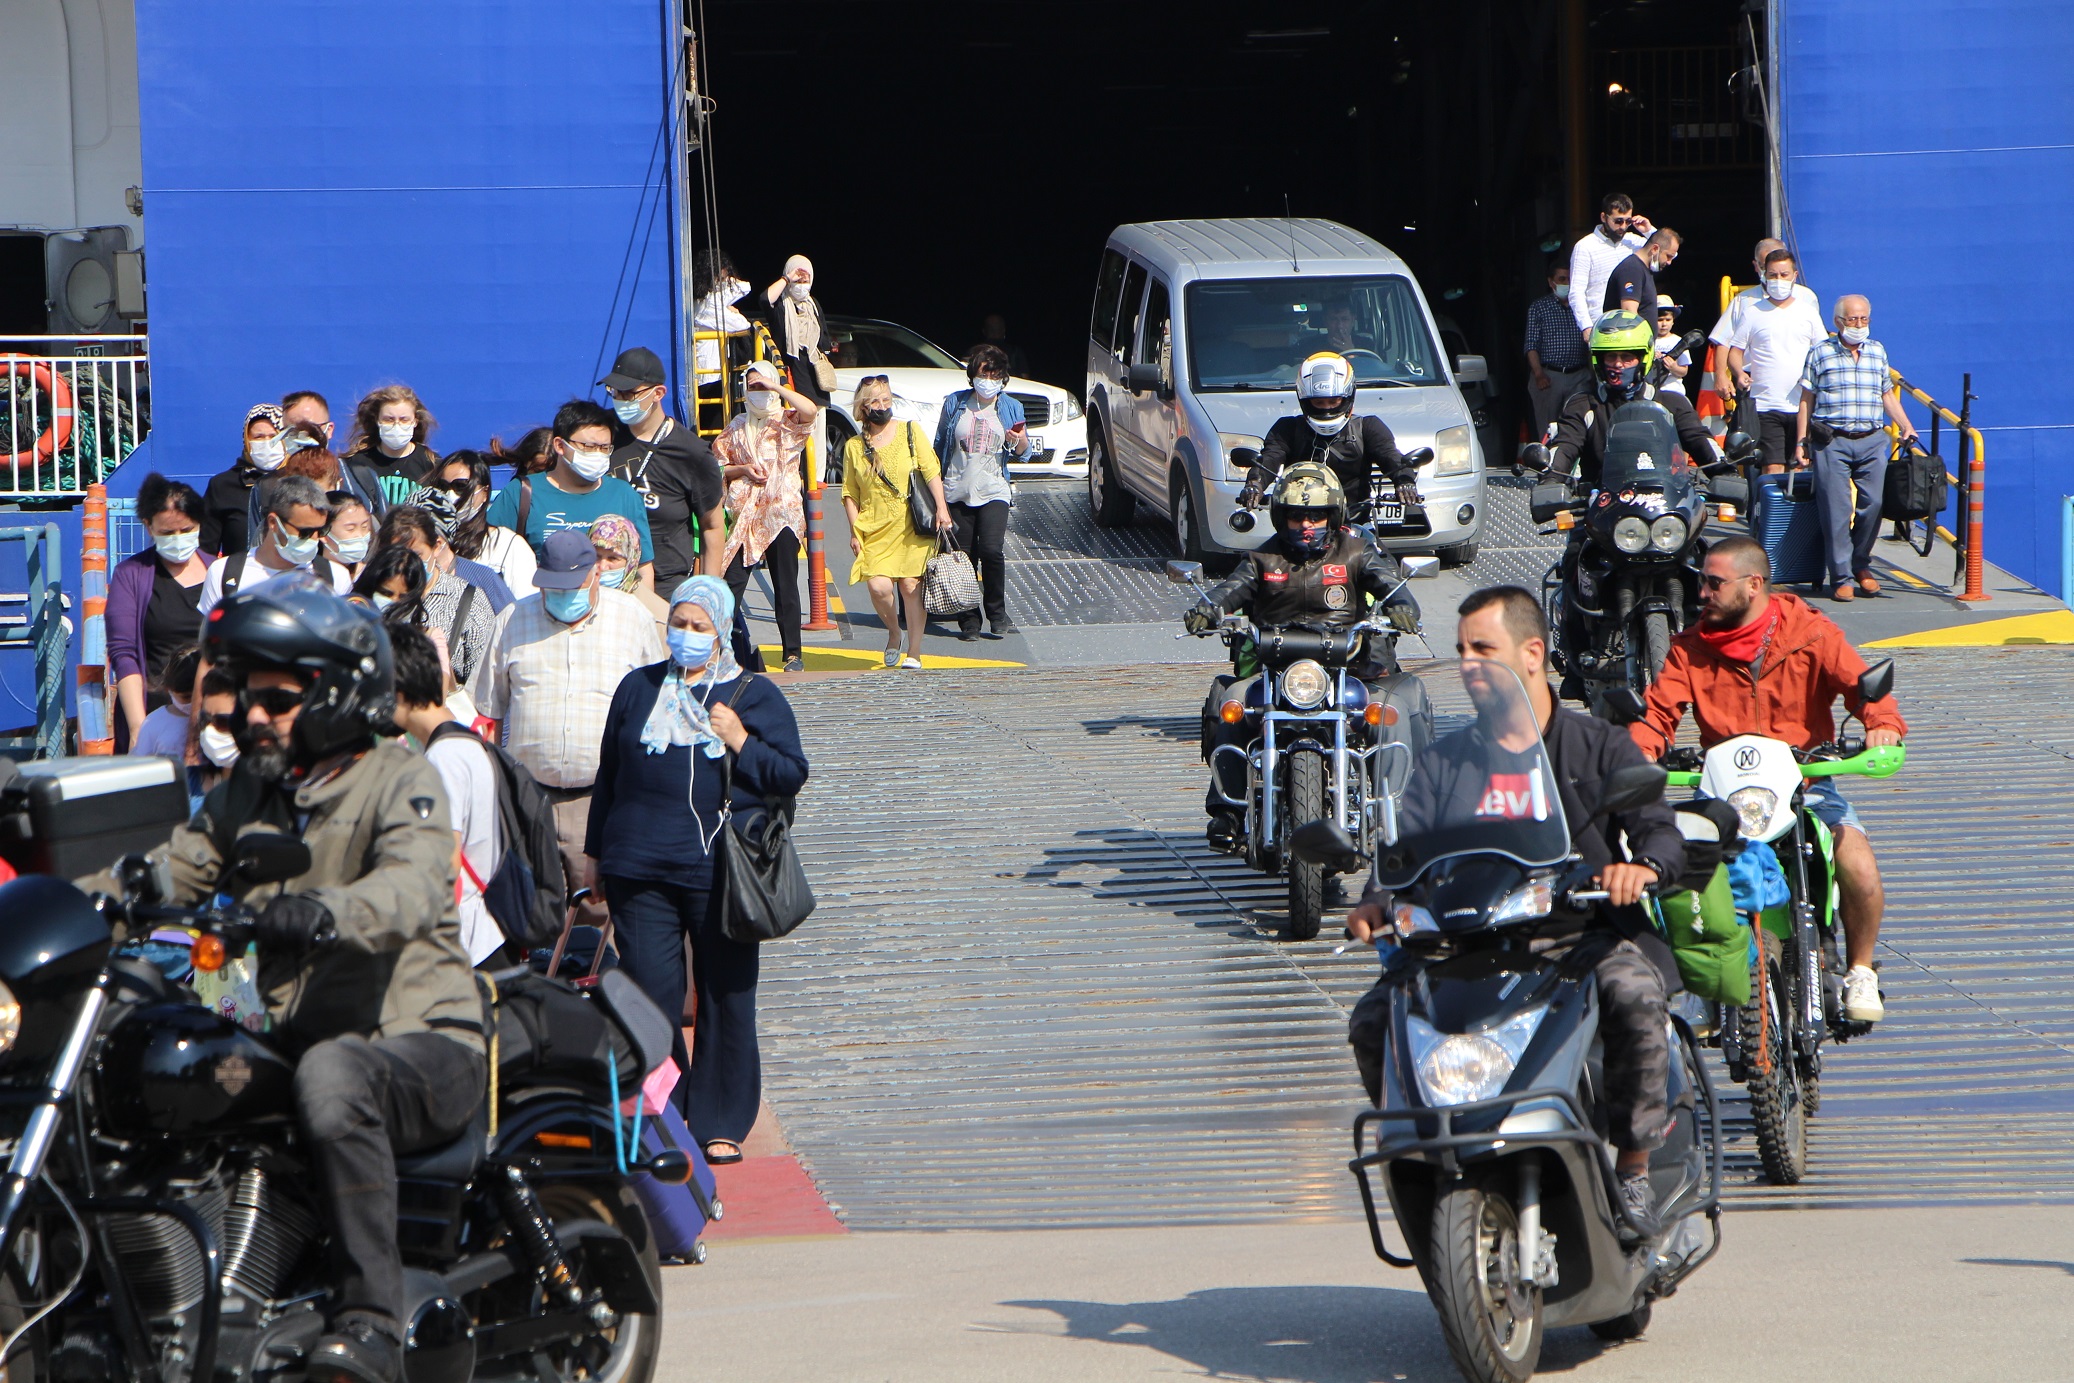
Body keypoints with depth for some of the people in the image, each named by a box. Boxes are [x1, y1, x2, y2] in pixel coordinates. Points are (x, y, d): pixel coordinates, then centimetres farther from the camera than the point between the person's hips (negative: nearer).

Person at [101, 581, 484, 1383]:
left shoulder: (399, 781, -6)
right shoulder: (249, 791, 16)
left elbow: (414, 886, -26)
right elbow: (176, 866, 10)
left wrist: (326, 913, -47)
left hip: (424, 1042, -7)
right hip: (295, 1038, 7)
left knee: (332, 1075, -40)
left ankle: (371, 1317, -37)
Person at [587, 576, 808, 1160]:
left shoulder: (754, 695, 6)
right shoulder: (638, 688, 12)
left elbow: (791, 776, 2)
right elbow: (608, 776, 18)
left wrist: (741, 742, -12)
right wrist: (598, 852, 18)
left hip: (721, 872, -2)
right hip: (641, 871, 2)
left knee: (726, 1000, 2)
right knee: (648, 995, -2)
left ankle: (721, 1125, 11)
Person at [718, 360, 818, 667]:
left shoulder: (788, 421, 4)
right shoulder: (738, 426, 16)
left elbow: (809, 410, -19)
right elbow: (719, 467, 17)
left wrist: (774, 386, -14)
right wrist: (743, 470, -3)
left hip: (782, 513, -3)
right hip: (746, 515, 3)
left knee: (785, 585, -1)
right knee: (732, 580, -7)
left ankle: (793, 654, 3)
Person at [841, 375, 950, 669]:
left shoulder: (909, 432, 6)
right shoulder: (854, 446, 9)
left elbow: (931, 472, 3)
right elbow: (850, 494, 10)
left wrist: (941, 508, -8)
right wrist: (854, 532, 3)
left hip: (911, 527, -1)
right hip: (874, 529, 1)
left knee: (910, 586, -6)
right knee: (879, 587, -14)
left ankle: (914, 653, 3)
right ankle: (893, 632, 14)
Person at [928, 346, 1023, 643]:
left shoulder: (1010, 407, 8)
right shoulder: (955, 404, 8)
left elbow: (1023, 452, 10)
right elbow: (939, 446, 13)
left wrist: (1019, 441, -13)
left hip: (994, 492, -1)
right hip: (957, 492, 1)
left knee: (992, 550, -18)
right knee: (964, 556, -1)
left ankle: (997, 612, -1)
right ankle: (968, 620, 9)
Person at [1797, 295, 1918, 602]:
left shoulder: (1877, 352, 15)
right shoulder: (1820, 352, 6)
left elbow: (1888, 395, 20)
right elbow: (1806, 400, 6)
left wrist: (1906, 427, 7)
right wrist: (1800, 441, 1)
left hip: (1872, 441, 3)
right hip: (1832, 441, -3)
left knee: (1872, 504, -4)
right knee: (1836, 510, -7)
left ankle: (1861, 565, 17)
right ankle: (1841, 576, -3)